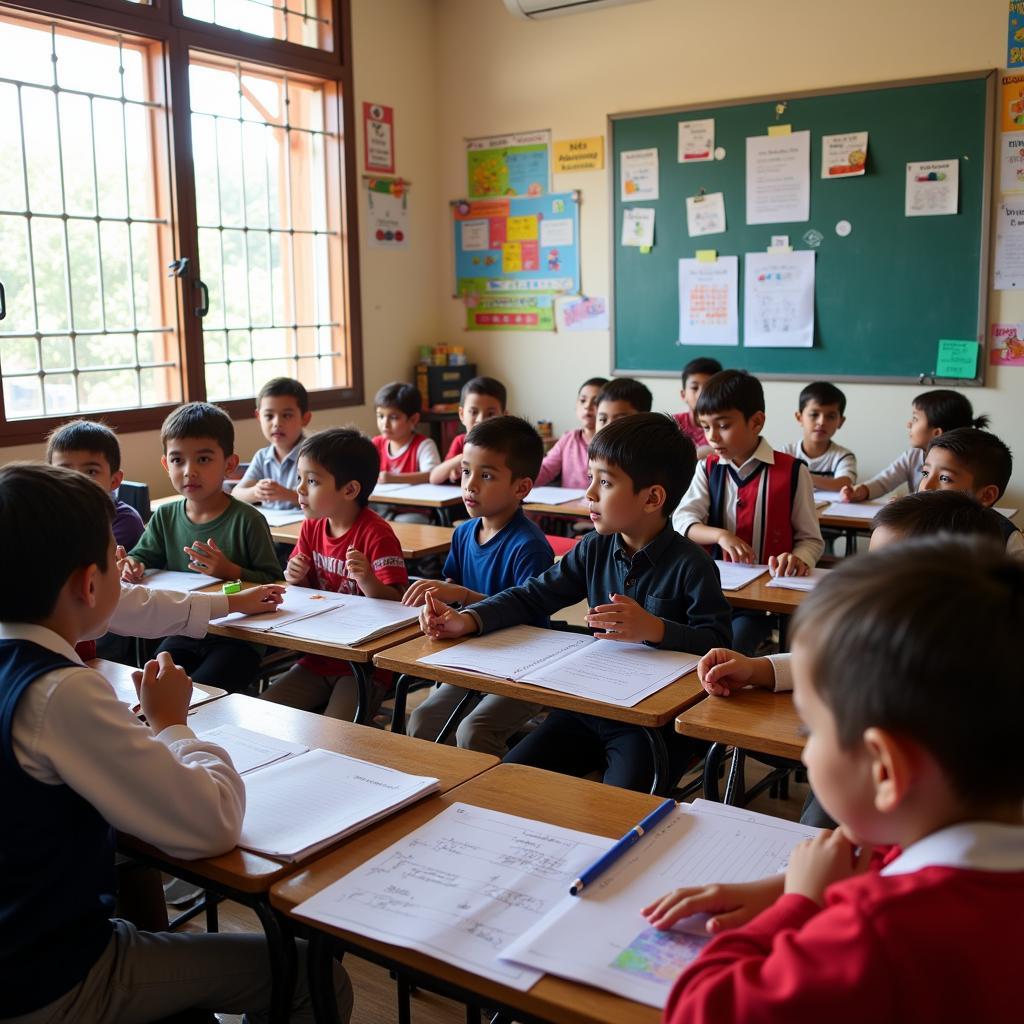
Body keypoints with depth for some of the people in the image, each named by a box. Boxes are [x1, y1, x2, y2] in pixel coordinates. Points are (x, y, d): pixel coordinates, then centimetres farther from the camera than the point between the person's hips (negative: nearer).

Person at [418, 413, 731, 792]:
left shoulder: (690, 564, -13)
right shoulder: (595, 549, 4)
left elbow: (716, 640, -15)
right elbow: (533, 596, 5)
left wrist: (654, 629, -31)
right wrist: (466, 620, -10)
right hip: (588, 707, 6)